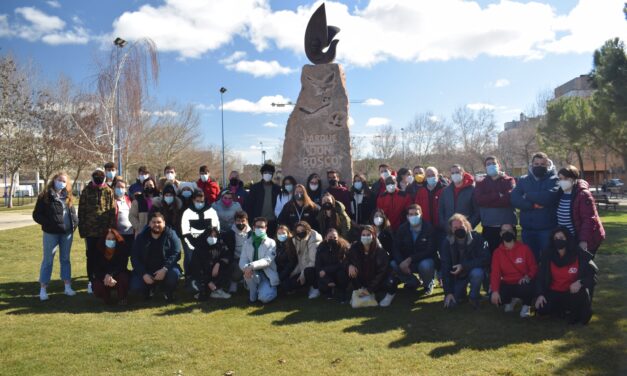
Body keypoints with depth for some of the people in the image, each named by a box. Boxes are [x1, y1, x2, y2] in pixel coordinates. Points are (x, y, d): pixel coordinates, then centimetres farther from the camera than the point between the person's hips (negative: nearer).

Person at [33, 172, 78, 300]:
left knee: (65, 259, 12)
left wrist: (75, 223, 1)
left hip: (67, 233, 4)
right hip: (51, 233, -4)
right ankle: (43, 289, 10)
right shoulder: (45, 196, -4)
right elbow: (36, 214, -4)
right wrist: (48, 224, -16)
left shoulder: (68, 197, 9)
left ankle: (67, 287, 19)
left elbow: (73, 212, 18)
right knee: (48, 260, 3)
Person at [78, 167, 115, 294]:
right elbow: (81, 211, 1)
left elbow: (113, 211, 0)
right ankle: (91, 281, 19)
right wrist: (82, 230, -4)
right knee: (91, 257, 8)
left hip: (105, 231, 0)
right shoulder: (86, 191, 1)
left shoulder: (109, 191, 3)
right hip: (90, 231, 0)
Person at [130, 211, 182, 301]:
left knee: (174, 273, -34)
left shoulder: (171, 235, -4)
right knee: (135, 286, -23)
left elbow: (176, 254, -13)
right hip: (146, 270, 2)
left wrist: (165, 269, -29)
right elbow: (134, 258, -1)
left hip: (165, 270, -2)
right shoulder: (141, 237, 3)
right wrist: (143, 274, -15)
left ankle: (168, 292, 1)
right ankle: (149, 288, 15)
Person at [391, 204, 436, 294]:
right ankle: (413, 282, 6)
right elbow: (396, 249, -7)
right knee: (393, 264, -22)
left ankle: (428, 284, 0)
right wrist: (401, 263, -27)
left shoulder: (429, 228, -15)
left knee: (425, 265, -37)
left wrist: (410, 259, -29)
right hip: (406, 261, 4)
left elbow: (430, 251, -22)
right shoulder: (402, 229, -3)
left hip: (425, 260, -3)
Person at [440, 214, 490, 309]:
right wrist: (448, 292, -17)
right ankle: (462, 292, 25)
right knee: (450, 303, -10)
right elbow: (445, 267, -13)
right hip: (456, 275, 2)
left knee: (477, 273, -36)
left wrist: (464, 266, -30)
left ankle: (474, 297, -6)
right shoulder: (447, 243, -13)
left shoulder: (476, 238, -19)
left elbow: (485, 258, -25)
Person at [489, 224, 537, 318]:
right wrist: (495, 290, -23)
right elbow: (495, 273, -9)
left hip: (522, 283, -2)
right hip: (507, 284, 2)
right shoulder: (497, 252, -2)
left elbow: (533, 267, -1)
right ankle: (509, 301, 16)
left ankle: (526, 305, 0)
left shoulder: (524, 248, -6)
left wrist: (528, 276, -24)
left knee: (526, 288, -39)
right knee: (494, 298, -24)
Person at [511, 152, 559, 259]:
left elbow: (549, 197, -21)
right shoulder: (523, 180, 9)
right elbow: (514, 199, -6)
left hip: (548, 228, -3)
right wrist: (533, 205, -18)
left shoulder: (553, 179, -1)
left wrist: (528, 196, -8)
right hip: (527, 228, 3)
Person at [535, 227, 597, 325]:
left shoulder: (580, 255, -14)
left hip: (572, 292, -2)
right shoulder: (547, 255, -7)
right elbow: (541, 276, 0)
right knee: (541, 309, -20)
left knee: (582, 293, -36)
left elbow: (593, 275, -11)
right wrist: (540, 294, -12)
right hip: (554, 292, 2)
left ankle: (576, 313, -1)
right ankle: (566, 311, 10)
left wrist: (580, 282, -31)